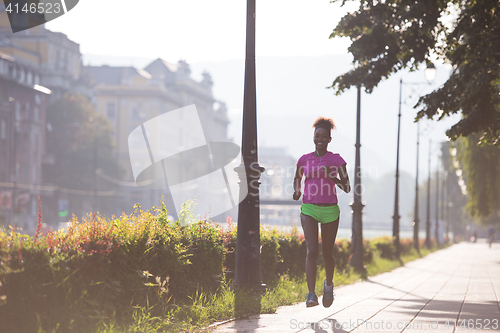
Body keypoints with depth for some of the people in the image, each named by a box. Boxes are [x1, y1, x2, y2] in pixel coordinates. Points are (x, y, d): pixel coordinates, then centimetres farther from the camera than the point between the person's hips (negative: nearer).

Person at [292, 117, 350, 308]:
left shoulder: (337, 160, 0)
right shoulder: (304, 160, 5)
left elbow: (347, 189, 2)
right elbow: (297, 178, 23)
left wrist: (332, 176, -15)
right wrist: (296, 190, 1)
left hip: (330, 210, 0)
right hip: (309, 209, 0)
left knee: (327, 252, 11)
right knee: (312, 250, -17)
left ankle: (329, 285, 40)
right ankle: (311, 295, -22)